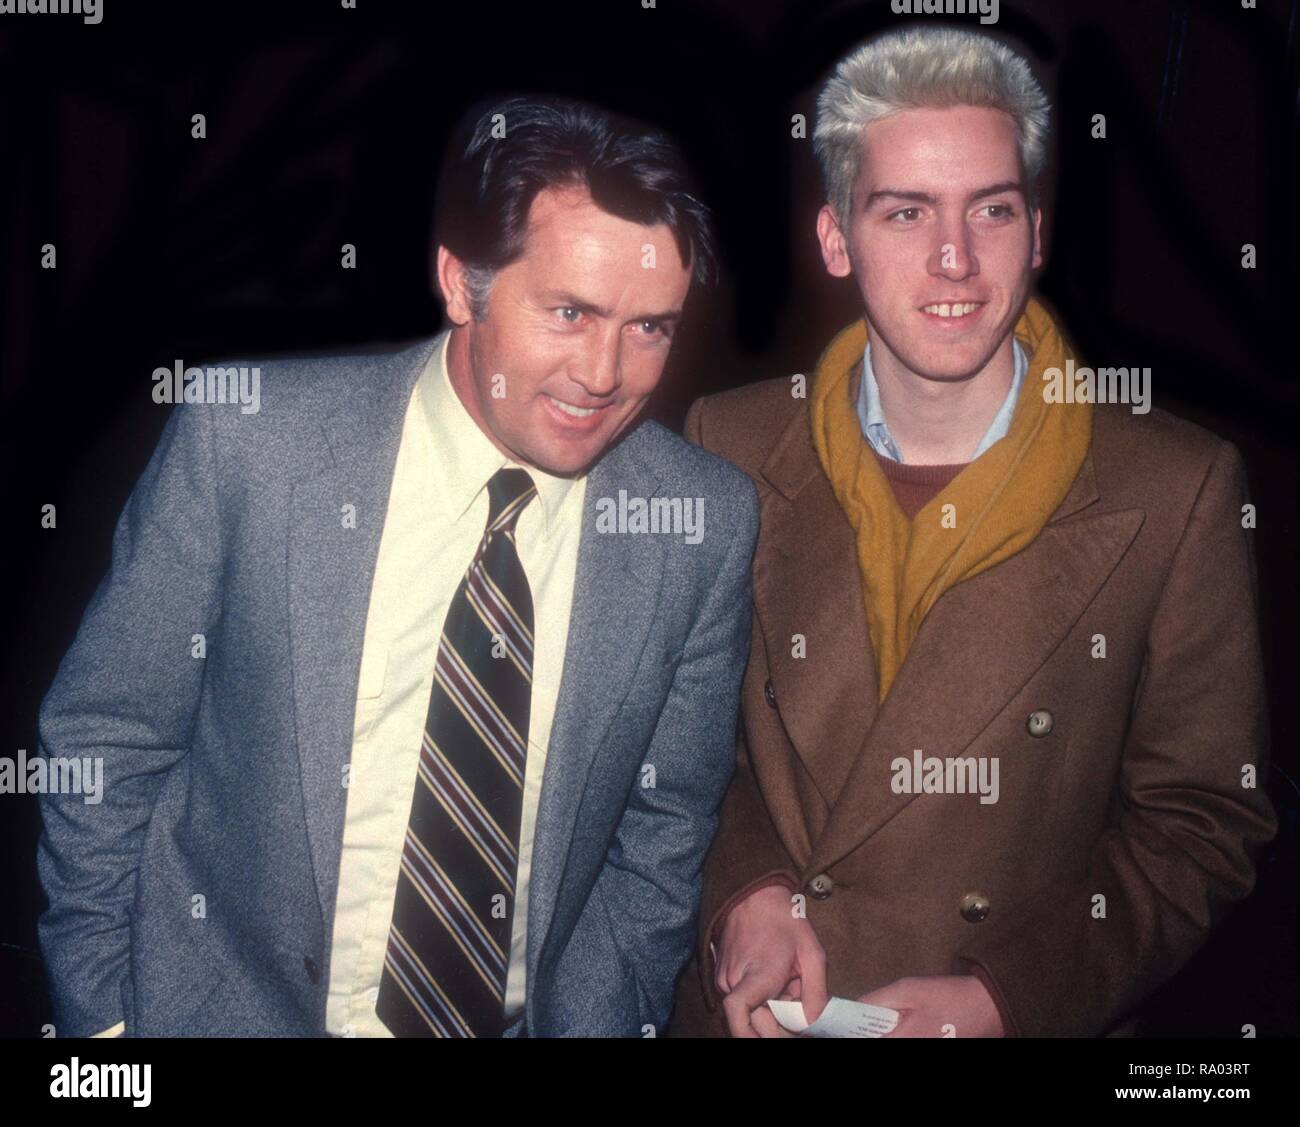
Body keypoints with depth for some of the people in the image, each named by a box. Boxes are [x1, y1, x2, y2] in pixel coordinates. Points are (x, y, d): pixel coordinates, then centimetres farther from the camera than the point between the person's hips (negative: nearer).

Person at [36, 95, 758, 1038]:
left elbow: (667, 825, -2)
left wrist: (591, 1020, -7)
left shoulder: (710, 519, -13)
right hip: (228, 1007, -1)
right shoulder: (243, 440, -17)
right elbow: (104, 746, -8)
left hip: (540, 1017, 2)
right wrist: (100, 1017, -7)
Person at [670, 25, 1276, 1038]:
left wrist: (1007, 996, -17)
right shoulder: (733, 445, -7)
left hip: (1032, 1018, -1)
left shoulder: (1178, 489, -13)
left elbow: (1204, 819, -7)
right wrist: (745, 891, -13)